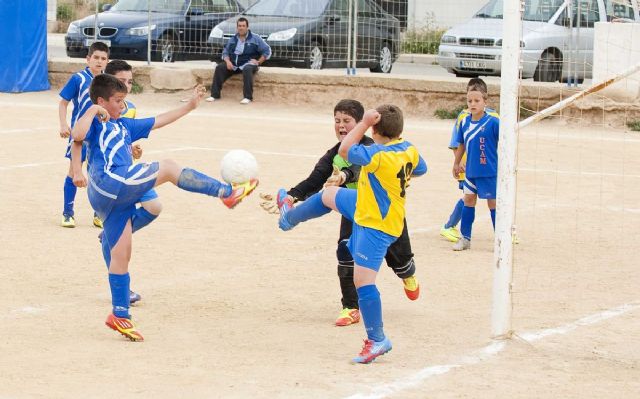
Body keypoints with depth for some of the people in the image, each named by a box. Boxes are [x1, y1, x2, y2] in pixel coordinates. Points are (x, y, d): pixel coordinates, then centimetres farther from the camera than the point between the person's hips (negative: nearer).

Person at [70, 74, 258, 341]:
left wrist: (191, 106, 34)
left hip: (118, 197, 9)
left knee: (120, 253, 8)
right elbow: (77, 135, -19)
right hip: (109, 184, -9)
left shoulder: (124, 126, 29)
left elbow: (159, 121, 33)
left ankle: (120, 316, 11)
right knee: (168, 168, -2)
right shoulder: (95, 123, 4)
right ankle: (228, 193, 6)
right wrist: (93, 111, -10)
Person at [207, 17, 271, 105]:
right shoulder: (233, 40, 18)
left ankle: (248, 97, -39)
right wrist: (227, 61, -5)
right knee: (219, 67, -20)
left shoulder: (255, 39, 4)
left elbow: (267, 51, 2)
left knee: (247, 69, -40)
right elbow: (225, 52, 17)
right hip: (233, 64, 5)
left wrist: (259, 62, -9)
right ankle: (215, 95, -19)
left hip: (248, 63, -5)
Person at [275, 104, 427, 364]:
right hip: (368, 207, 10)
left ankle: (377, 340, -5)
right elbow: (420, 169, 14)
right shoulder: (409, 150, -6)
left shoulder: (381, 155, -33)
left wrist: (364, 123, -21)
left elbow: (345, 151, -25)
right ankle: (291, 217, 60)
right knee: (329, 195, 29)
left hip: (375, 226, -10)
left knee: (362, 280, -11)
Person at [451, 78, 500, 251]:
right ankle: (465, 238, 21)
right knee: (468, 200, 11)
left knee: (493, 203, 4)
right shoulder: (465, 122, 0)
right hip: (470, 171, 5)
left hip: (490, 171, -5)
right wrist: (457, 163, 22)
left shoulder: (493, 121, -16)